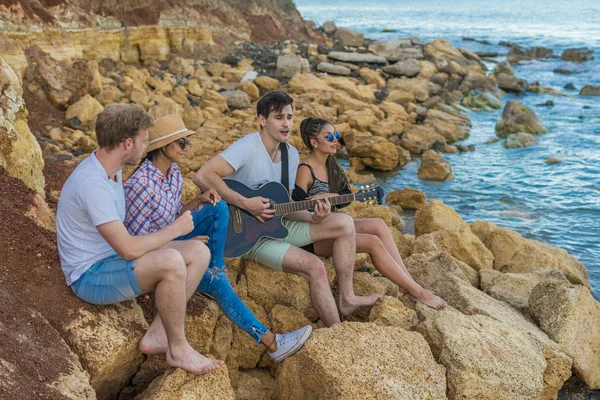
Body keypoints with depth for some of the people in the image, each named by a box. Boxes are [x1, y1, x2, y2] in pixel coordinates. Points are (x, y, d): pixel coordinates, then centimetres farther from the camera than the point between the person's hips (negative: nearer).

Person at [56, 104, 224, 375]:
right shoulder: (92, 184, -27)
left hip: (113, 258, 10)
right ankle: (178, 350, -14)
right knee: (171, 261, -34)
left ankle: (157, 335, -4)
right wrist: (175, 229, -16)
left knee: (199, 253, -2)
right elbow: (129, 250, -30)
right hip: (90, 276, -10)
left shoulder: (110, 168, 4)